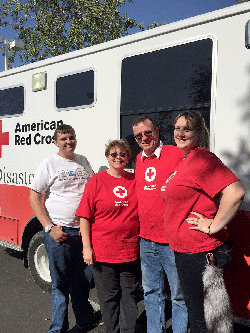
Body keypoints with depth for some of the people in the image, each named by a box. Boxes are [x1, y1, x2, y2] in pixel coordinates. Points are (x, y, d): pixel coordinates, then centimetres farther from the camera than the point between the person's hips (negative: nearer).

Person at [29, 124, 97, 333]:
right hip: (59, 231, -4)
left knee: (84, 279, 14)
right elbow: (34, 198, -3)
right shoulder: (49, 164, -1)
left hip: (84, 230, 4)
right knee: (60, 282, 4)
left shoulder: (83, 162, 12)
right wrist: (50, 227, -11)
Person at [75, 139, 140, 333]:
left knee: (130, 295, 13)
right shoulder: (96, 181, -3)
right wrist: (87, 247, -8)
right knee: (108, 296, 10)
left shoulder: (135, 181, 4)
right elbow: (85, 217, -4)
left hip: (131, 250, 2)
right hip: (103, 251, -2)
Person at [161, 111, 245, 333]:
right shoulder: (185, 161, 12)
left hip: (200, 252, -10)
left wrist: (213, 226, -23)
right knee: (194, 309, 24)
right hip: (184, 250, 10)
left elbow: (235, 192, -31)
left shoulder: (202, 158, -18)